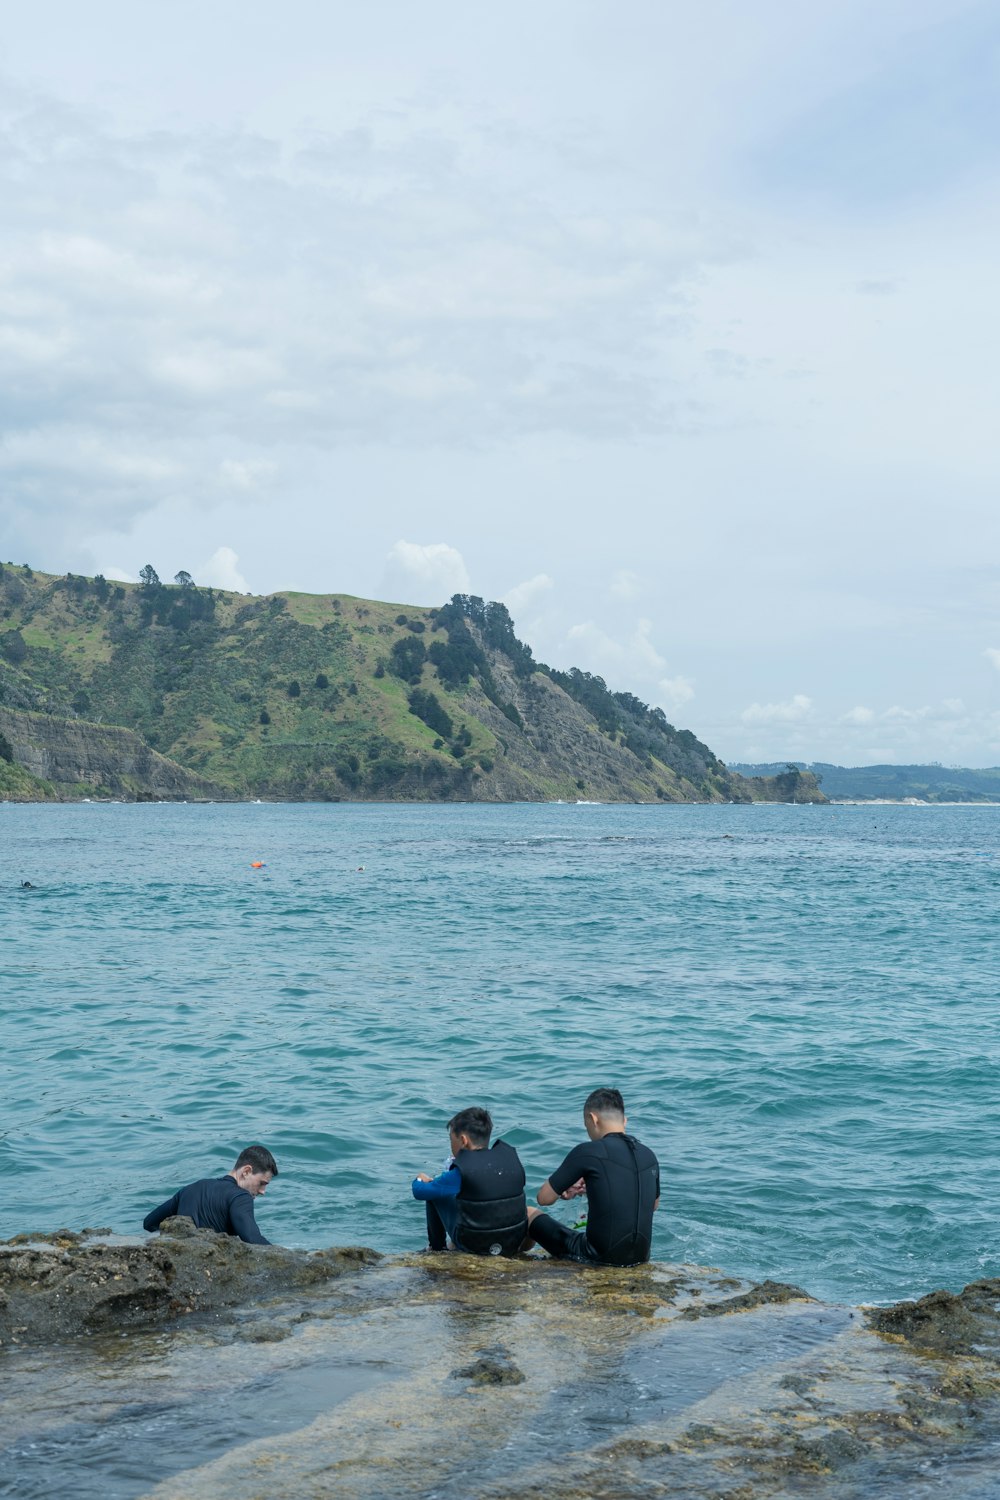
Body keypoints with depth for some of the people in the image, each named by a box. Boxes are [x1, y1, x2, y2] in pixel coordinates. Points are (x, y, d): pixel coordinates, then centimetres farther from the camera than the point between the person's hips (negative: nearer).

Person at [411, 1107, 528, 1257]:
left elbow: (420, 1192, -8)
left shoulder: (461, 1171, -18)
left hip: (475, 1246, -5)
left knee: (435, 1193, 12)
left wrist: (420, 1180, 19)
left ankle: (437, 1249, 28)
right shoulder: (511, 1158, -4)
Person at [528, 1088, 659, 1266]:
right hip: (641, 1257, 6)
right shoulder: (648, 1155, 5)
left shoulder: (588, 1151, -13)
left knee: (529, 1214, 15)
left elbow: (544, 1198, -6)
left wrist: (565, 1190, 17)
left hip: (600, 1256, -6)